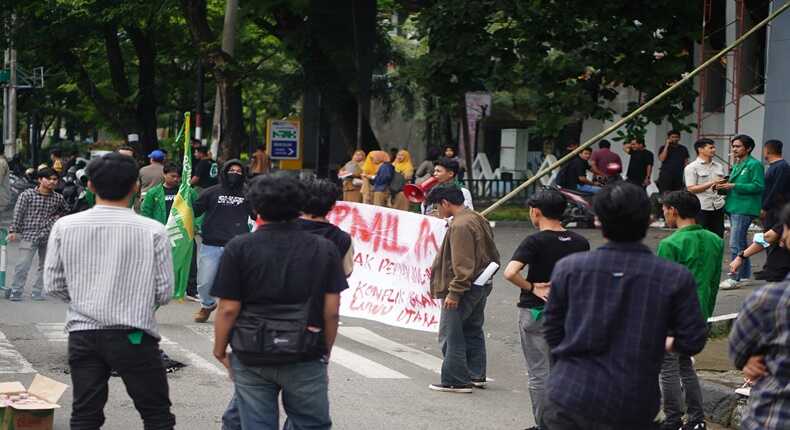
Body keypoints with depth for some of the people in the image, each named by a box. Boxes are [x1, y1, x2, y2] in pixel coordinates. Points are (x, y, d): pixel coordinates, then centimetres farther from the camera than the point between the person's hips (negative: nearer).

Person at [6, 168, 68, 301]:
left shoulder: (58, 198, 4)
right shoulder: (27, 194, -5)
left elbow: (66, 210, 24)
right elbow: (18, 213, -5)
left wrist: (56, 218, 8)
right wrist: (13, 231, -10)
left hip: (48, 237, 4)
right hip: (29, 235, -4)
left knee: (45, 266, 9)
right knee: (23, 265, -9)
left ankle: (37, 292, 19)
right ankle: (15, 291, 1)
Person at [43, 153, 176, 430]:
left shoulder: (65, 227, -3)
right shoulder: (152, 231, -9)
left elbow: (53, 285, 2)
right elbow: (164, 292, -6)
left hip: (82, 333, 3)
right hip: (134, 335, -2)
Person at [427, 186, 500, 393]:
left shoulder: (460, 226, -19)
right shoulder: (478, 220, 12)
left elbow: (462, 264, -24)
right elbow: (493, 255, 19)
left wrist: (454, 292, -21)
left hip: (464, 288, -10)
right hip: (482, 286, 10)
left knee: (451, 334, -3)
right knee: (473, 331, 18)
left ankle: (456, 381, -2)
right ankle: (476, 375, 25)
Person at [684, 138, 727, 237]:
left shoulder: (719, 166, 15)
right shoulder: (691, 168, -2)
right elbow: (691, 189, -10)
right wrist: (711, 184, -16)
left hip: (718, 208, 5)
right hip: (702, 209, -5)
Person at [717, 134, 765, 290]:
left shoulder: (754, 165, -9)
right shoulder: (736, 165, 18)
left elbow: (758, 186, -17)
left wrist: (733, 186, -19)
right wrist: (724, 187, 3)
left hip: (744, 209, -9)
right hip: (734, 207, 9)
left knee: (735, 244, -13)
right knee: (741, 243, 16)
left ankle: (734, 278, -12)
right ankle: (745, 274, 26)